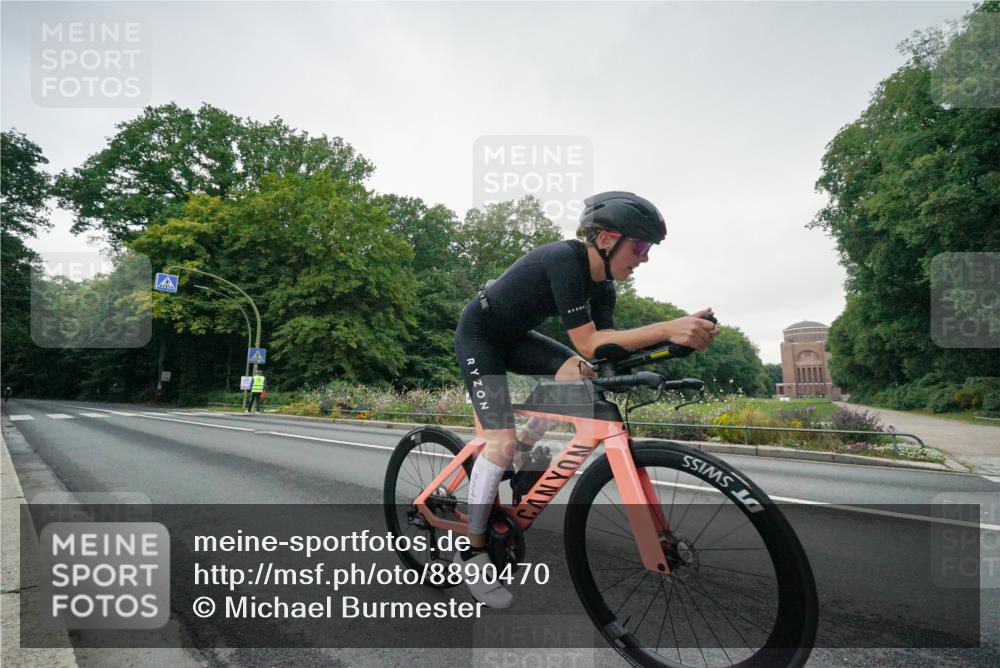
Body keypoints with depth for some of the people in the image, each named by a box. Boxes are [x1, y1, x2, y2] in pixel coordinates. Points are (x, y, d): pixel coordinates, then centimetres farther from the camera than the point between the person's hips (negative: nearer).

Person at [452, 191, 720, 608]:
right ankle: (471, 553, 0)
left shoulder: (602, 284, -5)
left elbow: (606, 342, -14)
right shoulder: (564, 259, -31)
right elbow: (587, 342, -36)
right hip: (478, 335, -8)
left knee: (581, 373, -15)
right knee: (501, 439, -16)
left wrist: (677, 336, -24)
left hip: (513, 335, 8)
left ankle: (522, 449, 5)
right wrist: (666, 329, -42)